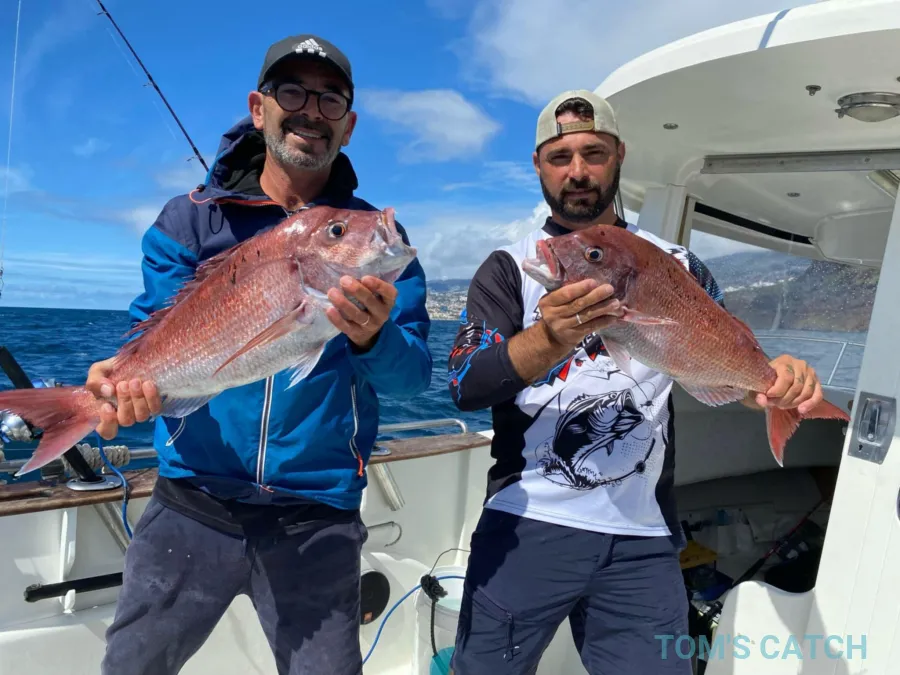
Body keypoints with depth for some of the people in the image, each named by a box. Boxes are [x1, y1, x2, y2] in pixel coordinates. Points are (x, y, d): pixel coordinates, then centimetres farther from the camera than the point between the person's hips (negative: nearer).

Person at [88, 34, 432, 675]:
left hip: (317, 518, 0)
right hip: (193, 506, 1)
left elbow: (414, 374, -6)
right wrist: (134, 379, -24)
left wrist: (373, 340, -27)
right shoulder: (190, 220, 3)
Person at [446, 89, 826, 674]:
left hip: (643, 538, 2)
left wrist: (776, 378, -14)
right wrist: (551, 338, -29)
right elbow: (465, 386, -11)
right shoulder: (509, 268, 1)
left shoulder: (676, 266, 9)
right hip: (526, 523, -1)